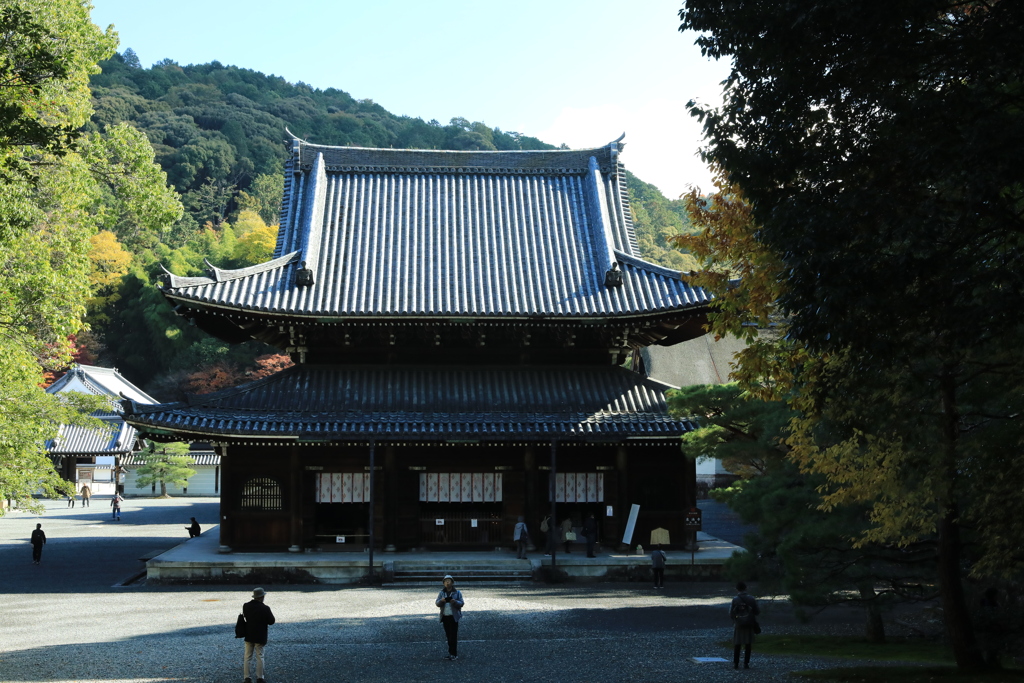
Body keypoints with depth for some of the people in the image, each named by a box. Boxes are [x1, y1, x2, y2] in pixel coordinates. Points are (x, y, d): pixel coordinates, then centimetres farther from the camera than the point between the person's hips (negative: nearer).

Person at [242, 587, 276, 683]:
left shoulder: (246, 606, -4)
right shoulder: (265, 608, -19)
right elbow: (271, 621, -11)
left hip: (248, 636, 4)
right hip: (260, 637, -4)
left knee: (247, 657, 10)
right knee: (259, 658, 6)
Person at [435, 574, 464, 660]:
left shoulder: (457, 592, 1)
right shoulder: (441, 593, 10)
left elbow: (461, 603, -3)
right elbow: (437, 603, 2)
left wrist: (455, 601, -23)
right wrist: (441, 601, -20)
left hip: (454, 617, -4)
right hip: (445, 617, 4)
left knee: (453, 636, -8)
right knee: (448, 636, 8)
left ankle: (454, 654, -5)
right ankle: (451, 653, 16)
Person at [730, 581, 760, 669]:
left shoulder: (735, 600, -8)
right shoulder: (751, 599, -4)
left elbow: (731, 614, -8)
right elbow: (757, 611, 0)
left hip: (738, 625, -1)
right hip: (749, 625, 1)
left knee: (737, 645, 8)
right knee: (748, 645, 7)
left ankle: (735, 663, 7)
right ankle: (746, 663, 4)